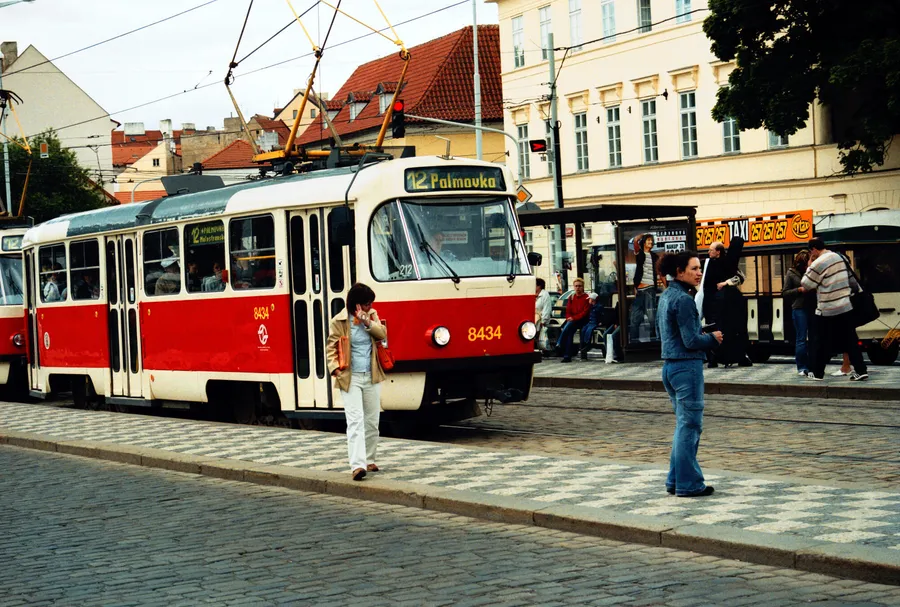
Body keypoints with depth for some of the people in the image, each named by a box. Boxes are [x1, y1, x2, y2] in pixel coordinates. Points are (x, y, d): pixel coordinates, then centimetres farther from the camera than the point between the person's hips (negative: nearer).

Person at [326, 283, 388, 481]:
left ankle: (369, 460, 26)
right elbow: (332, 348, -6)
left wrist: (368, 322, -19)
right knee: (355, 420, -15)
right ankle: (357, 465, -21)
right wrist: (335, 367, -21)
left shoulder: (372, 315, 7)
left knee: (372, 421, 11)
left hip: (371, 377, 5)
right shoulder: (339, 322, -6)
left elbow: (382, 334, -6)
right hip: (350, 378, -5)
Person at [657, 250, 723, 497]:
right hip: (687, 367, -10)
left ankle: (676, 480, 22)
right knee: (690, 426, -1)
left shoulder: (666, 296, 12)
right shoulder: (683, 300, -17)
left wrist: (703, 337, 15)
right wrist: (713, 338, -1)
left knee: (684, 424, 17)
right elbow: (692, 341, -19)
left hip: (669, 366, 10)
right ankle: (688, 484, 4)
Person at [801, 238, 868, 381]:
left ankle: (818, 372, 13)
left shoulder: (818, 264, -14)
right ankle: (861, 370, 1)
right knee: (850, 341, 6)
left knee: (822, 343, 6)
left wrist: (809, 266, 1)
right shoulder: (840, 257, 7)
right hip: (846, 307, 6)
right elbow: (852, 280, 13)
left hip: (827, 311, -6)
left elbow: (805, 284, -7)